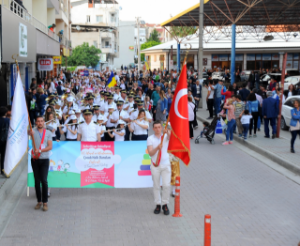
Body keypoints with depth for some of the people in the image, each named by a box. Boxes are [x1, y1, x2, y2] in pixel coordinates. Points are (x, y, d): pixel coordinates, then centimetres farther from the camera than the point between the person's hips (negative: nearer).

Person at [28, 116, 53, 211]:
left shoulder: (48, 133, 7)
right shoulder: (33, 131, 3)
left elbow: (50, 146, 0)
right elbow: (29, 132, -22)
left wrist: (40, 150, -15)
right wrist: (30, 133, -46)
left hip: (44, 159, 0)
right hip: (35, 159, 0)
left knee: (44, 180, -9)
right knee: (37, 181, 5)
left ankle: (45, 202, -2)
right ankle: (39, 201, 15)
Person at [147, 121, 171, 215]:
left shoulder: (166, 136, 2)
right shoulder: (150, 139, -1)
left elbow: (171, 137, -24)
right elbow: (150, 153, -11)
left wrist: (167, 132, -46)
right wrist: (157, 148, -29)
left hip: (166, 164, 0)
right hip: (155, 165, 0)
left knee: (166, 185, -4)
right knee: (156, 186, 7)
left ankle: (165, 204, 9)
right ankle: (158, 205, 17)